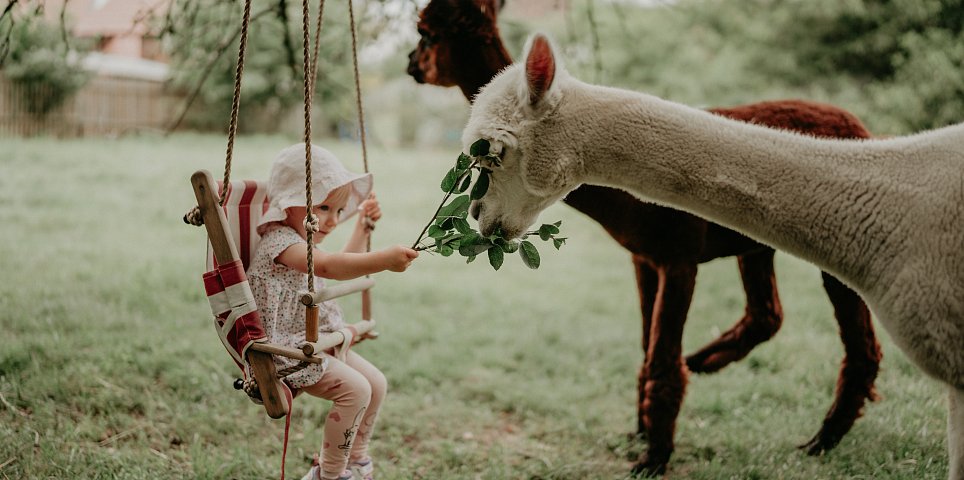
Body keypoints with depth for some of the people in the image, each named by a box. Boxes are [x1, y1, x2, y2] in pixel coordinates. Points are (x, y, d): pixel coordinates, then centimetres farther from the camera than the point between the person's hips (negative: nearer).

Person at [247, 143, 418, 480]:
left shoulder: (303, 240, 14)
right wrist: (383, 260, -48)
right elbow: (328, 266, -41)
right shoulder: (279, 241, -21)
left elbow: (345, 262, 35)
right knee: (355, 389, -22)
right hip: (288, 349, -11)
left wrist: (363, 225, 35)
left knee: (376, 383, 9)